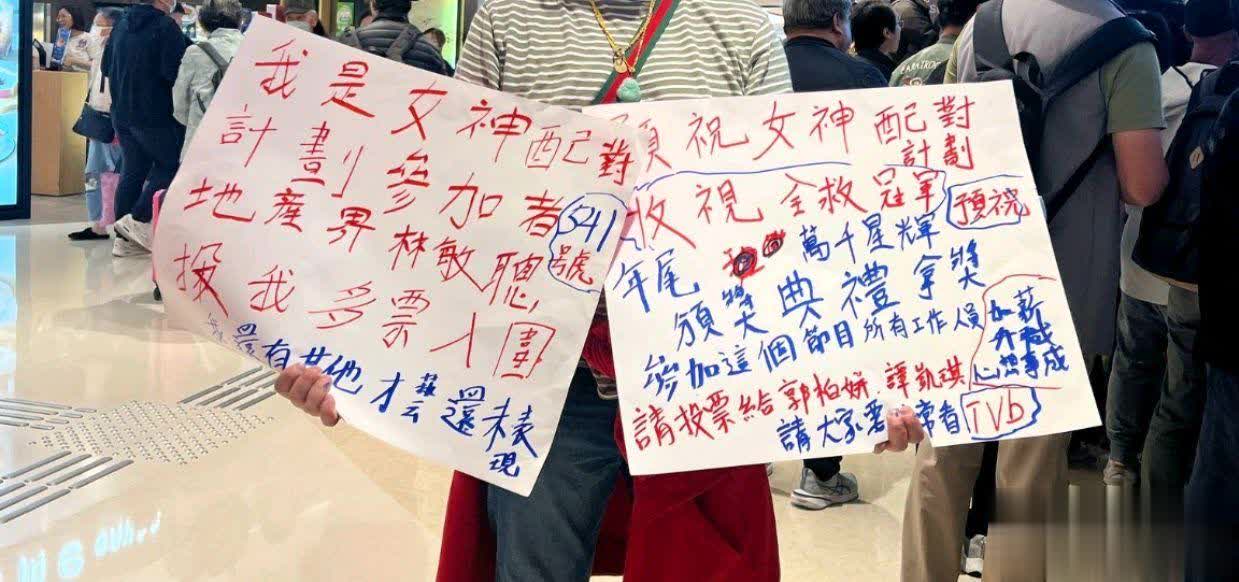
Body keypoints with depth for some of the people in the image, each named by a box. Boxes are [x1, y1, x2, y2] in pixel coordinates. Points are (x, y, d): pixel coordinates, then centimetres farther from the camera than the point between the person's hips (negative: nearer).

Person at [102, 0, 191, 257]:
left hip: (122, 113, 8)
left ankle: (125, 239, 10)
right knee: (169, 164, 5)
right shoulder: (166, 26, -13)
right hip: (156, 114, -8)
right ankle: (138, 219, -6)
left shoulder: (122, 24, 12)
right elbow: (175, 71, -21)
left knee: (132, 170, 11)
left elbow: (107, 67, 19)